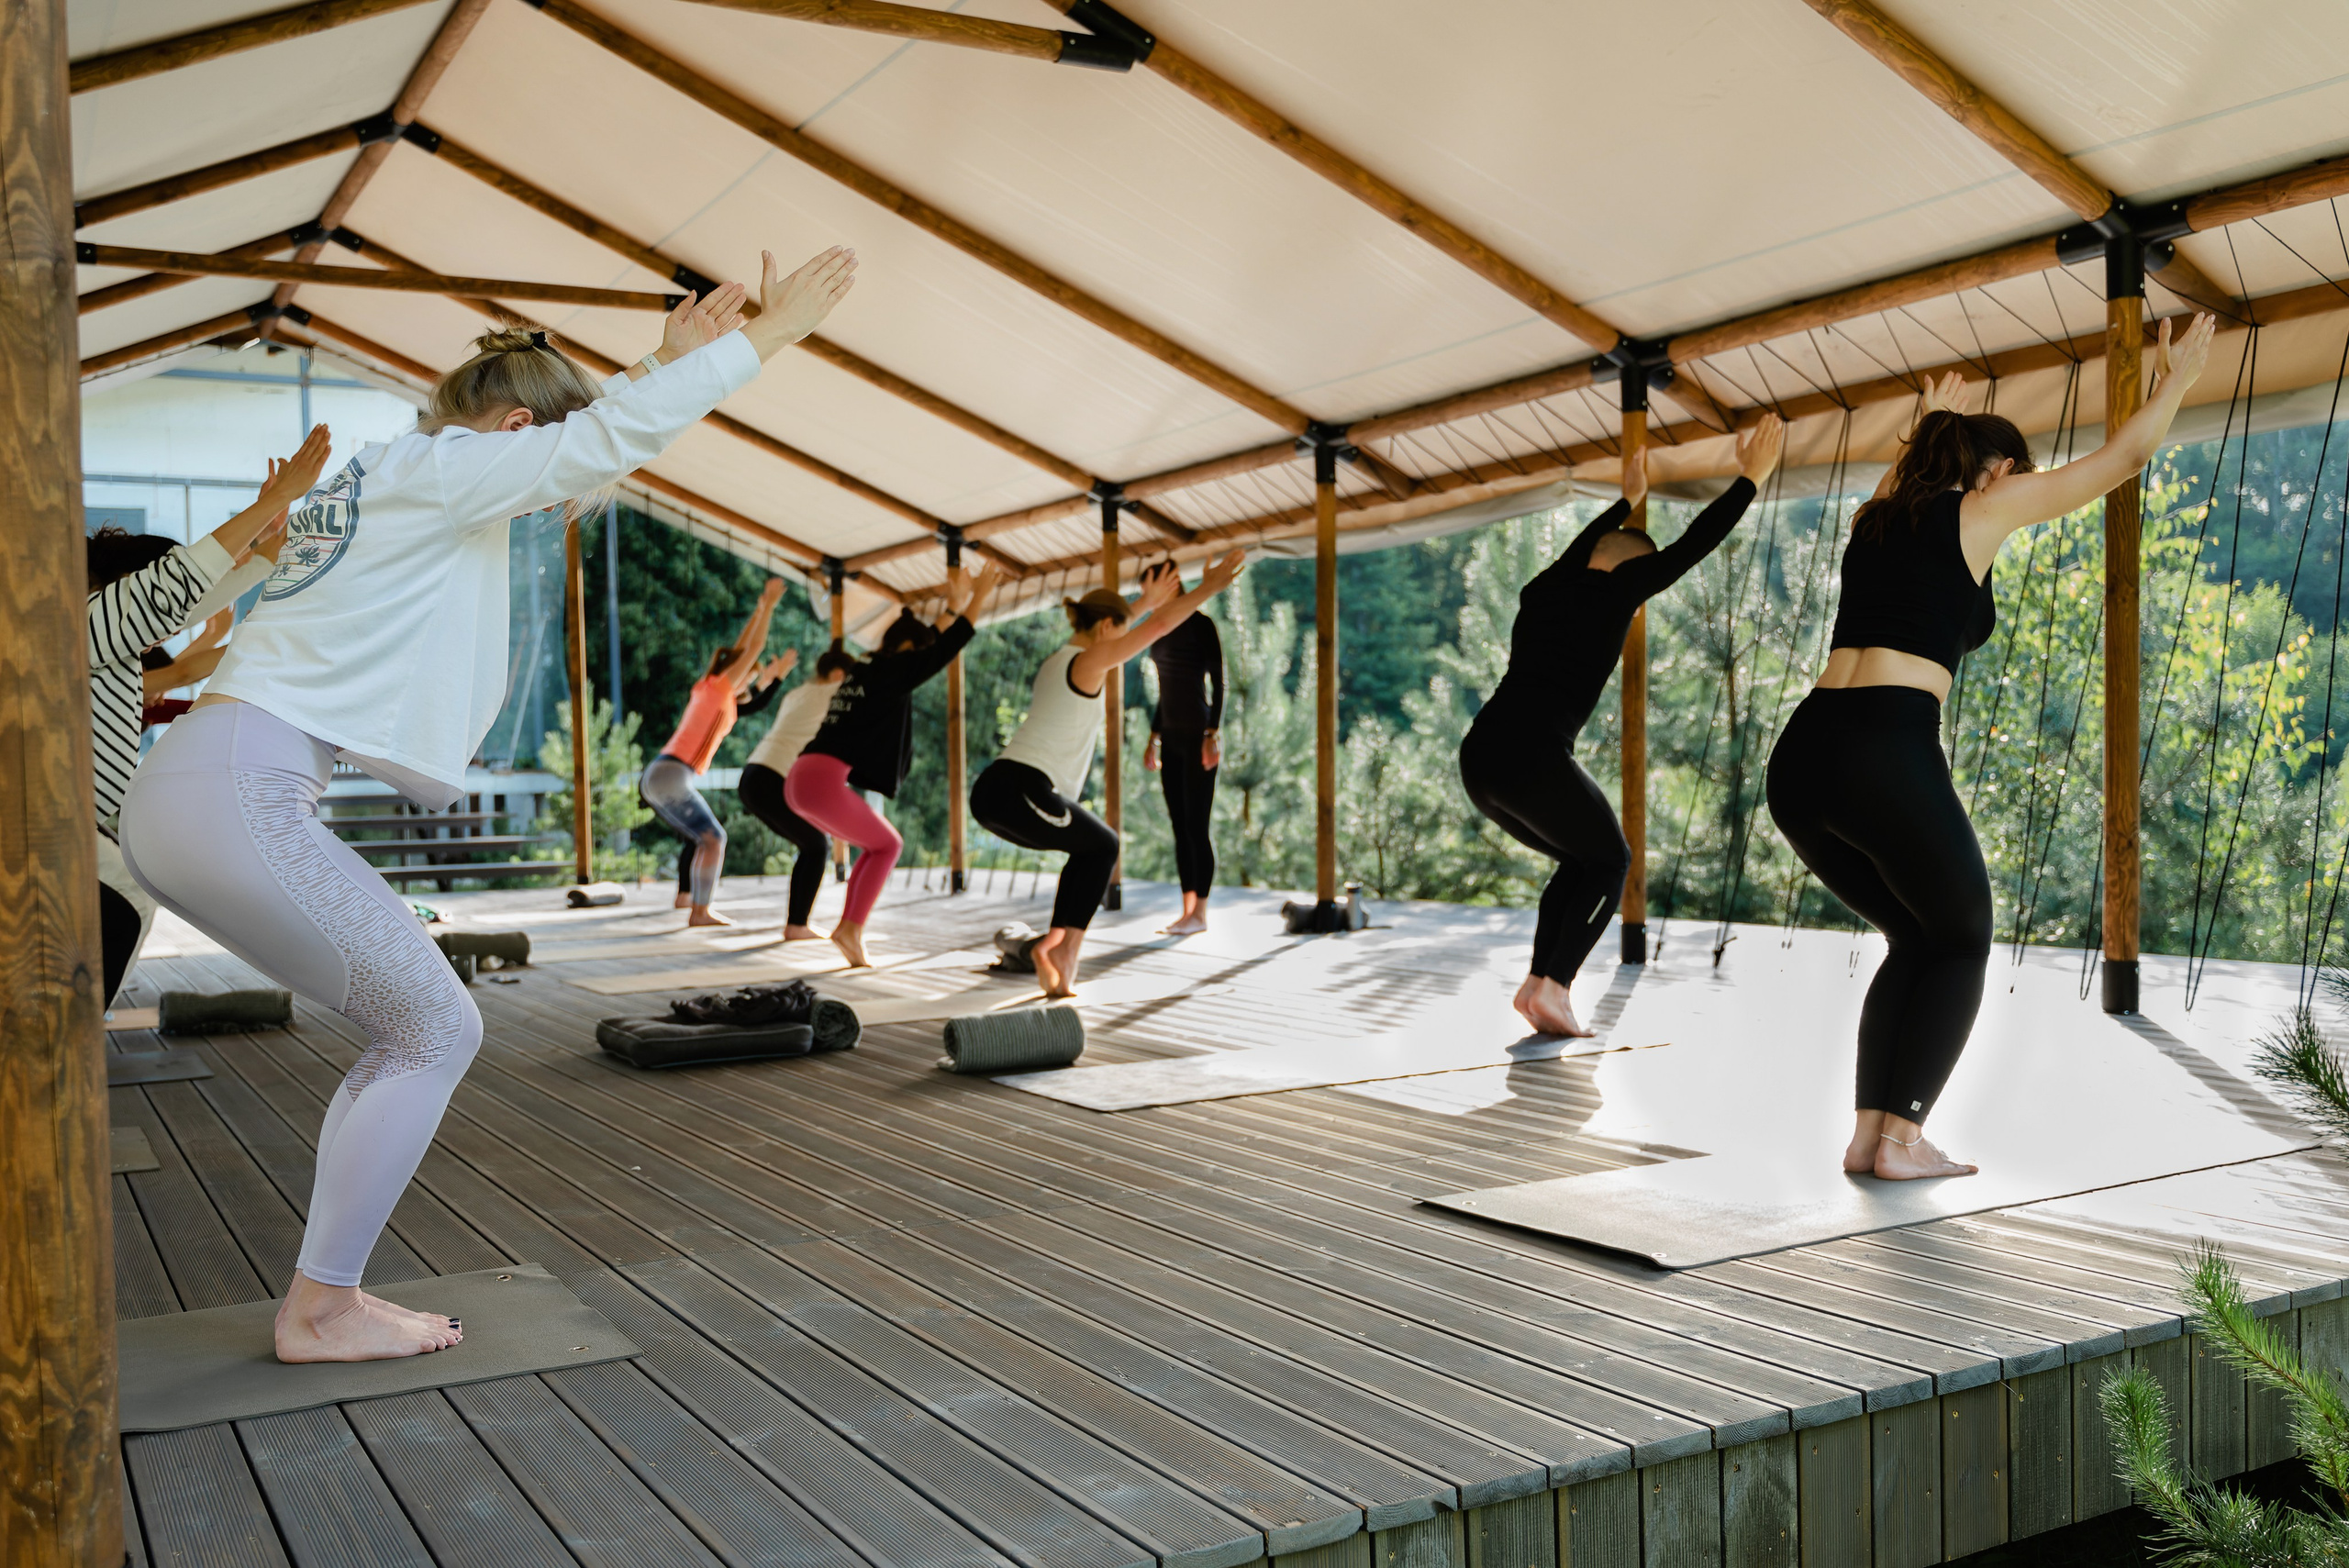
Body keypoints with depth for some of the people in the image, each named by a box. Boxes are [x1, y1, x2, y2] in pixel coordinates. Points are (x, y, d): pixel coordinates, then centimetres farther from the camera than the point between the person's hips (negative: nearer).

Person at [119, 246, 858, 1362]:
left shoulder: (388, 482, 22)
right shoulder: (434, 468, -7)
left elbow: (587, 453, 31)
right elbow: (616, 434, -12)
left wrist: (667, 361, 29)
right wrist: (768, 332, -6)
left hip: (185, 796, 10)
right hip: (238, 797, -10)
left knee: (412, 1034, 13)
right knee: (436, 1031, -2)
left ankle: (325, 1299, 17)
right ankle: (321, 1310, 5)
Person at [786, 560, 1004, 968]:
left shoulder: (867, 670, 22)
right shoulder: (885, 671, -3)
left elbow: (925, 652, 35)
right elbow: (942, 652, -3)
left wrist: (954, 607, 39)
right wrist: (980, 597, 2)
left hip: (801, 780, 9)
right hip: (823, 780, -9)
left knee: (876, 845, 20)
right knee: (888, 845, 8)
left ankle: (848, 927, 11)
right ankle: (852, 929, -3)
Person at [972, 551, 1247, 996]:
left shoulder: (1058, 660, 22)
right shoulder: (1088, 661, -4)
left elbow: (1104, 635, 44)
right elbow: (1160, 626, -3)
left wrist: (1144, 602, 51)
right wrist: (1209, 588, 7)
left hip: (992, 791, 9)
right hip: (1020, 791, -9)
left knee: (1091, 847, 23)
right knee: (1102, 847, 13)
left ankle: (1059, 946, 16)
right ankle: (1058, 947, 5)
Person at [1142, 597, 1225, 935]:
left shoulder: (1201, 624, -8)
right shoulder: (1163, 630, 15)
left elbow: (1218, 683, -12)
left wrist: (1213, 735, -19)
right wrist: (1154, 737, 18)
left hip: (1199, 737, -8)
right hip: (1172, 739, 8)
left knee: (1197, 826, -6)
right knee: (1180, 827, 7)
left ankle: (1200, 913, 0)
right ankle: (1188, 909, 11)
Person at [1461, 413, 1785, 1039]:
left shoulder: (1542, 590, 20)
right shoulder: (1609, 592, 1)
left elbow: (1579, 547, 41)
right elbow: (1693, 545, 6)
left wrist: (1627, 500, 56)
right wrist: (1751, 476, 17)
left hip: (1478, 757, 7)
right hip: (1532, 758, -7)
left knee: (1580, 860, 24)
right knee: (1609, 860, 15)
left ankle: (1538, 981, 12)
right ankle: (1554, 987, 1)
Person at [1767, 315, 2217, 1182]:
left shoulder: (1878, 516, 24)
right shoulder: (1983, 506, 8)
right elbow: (2122, 457, 21)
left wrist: (1932, 423, 69)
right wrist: (2176, 380, 39)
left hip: (1798, 759, 6)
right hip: (1887, 755, -6)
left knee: (1915, 940, 22)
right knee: (1961, 942, 16)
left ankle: (1867, 1134, 14)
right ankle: (1903, 1139, 6)